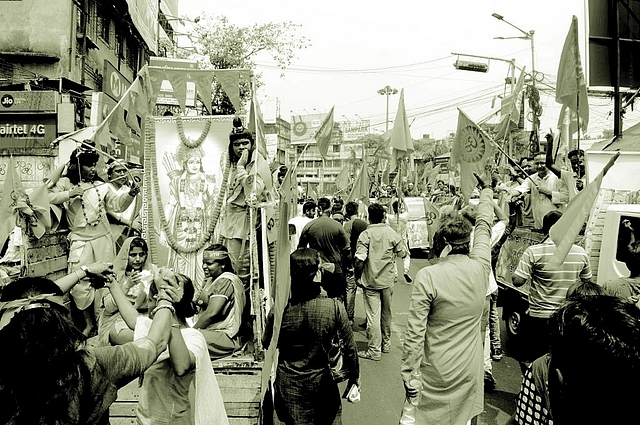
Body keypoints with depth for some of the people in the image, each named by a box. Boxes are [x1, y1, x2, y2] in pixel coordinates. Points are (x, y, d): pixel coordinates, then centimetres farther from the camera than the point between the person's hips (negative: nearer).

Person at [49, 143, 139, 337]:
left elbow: (117, 204, 7)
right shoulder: (66, 183, 2)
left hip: (104, 240, 2)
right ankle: (89, 323, 15)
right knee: (80, 284, -3)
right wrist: (69, 194, -17)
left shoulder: (100, 185, 7)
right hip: (81, 242, -2)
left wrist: (130, 194, -10)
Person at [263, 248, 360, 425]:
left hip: (288, 384, 1)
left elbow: (267, 344, -1)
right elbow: (349, 348, -11)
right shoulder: (334, 308, -22)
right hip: (321, 382, 0)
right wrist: (355, 376, 6)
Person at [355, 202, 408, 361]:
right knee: (386, 313, 18)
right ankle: (386, 343, 32)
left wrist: (357, 276, -6)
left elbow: (359, 259, -19)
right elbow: (403, 253, 4)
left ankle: (374, 350, 6)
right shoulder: (392, 233, -3)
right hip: (388, 280, 4)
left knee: (373, 315, 1)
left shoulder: (365, 234, -12)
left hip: (370, 281, -3)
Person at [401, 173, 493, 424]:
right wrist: (486, 190, 27)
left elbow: (415, 333, -17)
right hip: (469, 371, 4)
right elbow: (484, 225, 11)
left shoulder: (427, 276, -17)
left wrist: (408, 373, -7)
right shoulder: (480, 268, -6)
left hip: (435, 373, -4)